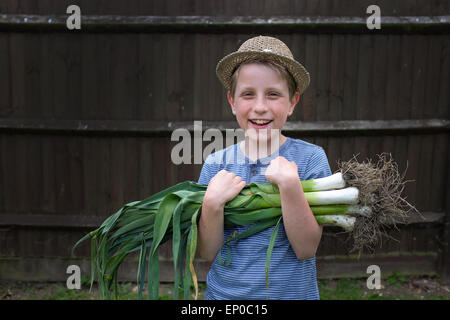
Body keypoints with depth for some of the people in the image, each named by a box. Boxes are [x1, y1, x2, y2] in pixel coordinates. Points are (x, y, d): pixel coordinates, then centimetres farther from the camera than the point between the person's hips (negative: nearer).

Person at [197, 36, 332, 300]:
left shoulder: (310, 157, -13)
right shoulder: (216, 164, -8)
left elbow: (306, 249, -16)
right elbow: (209, 253, -8)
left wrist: (289, 184, -28)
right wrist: (213, 202, -23)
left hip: (292, 292, -1)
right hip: (224, 292, 1)